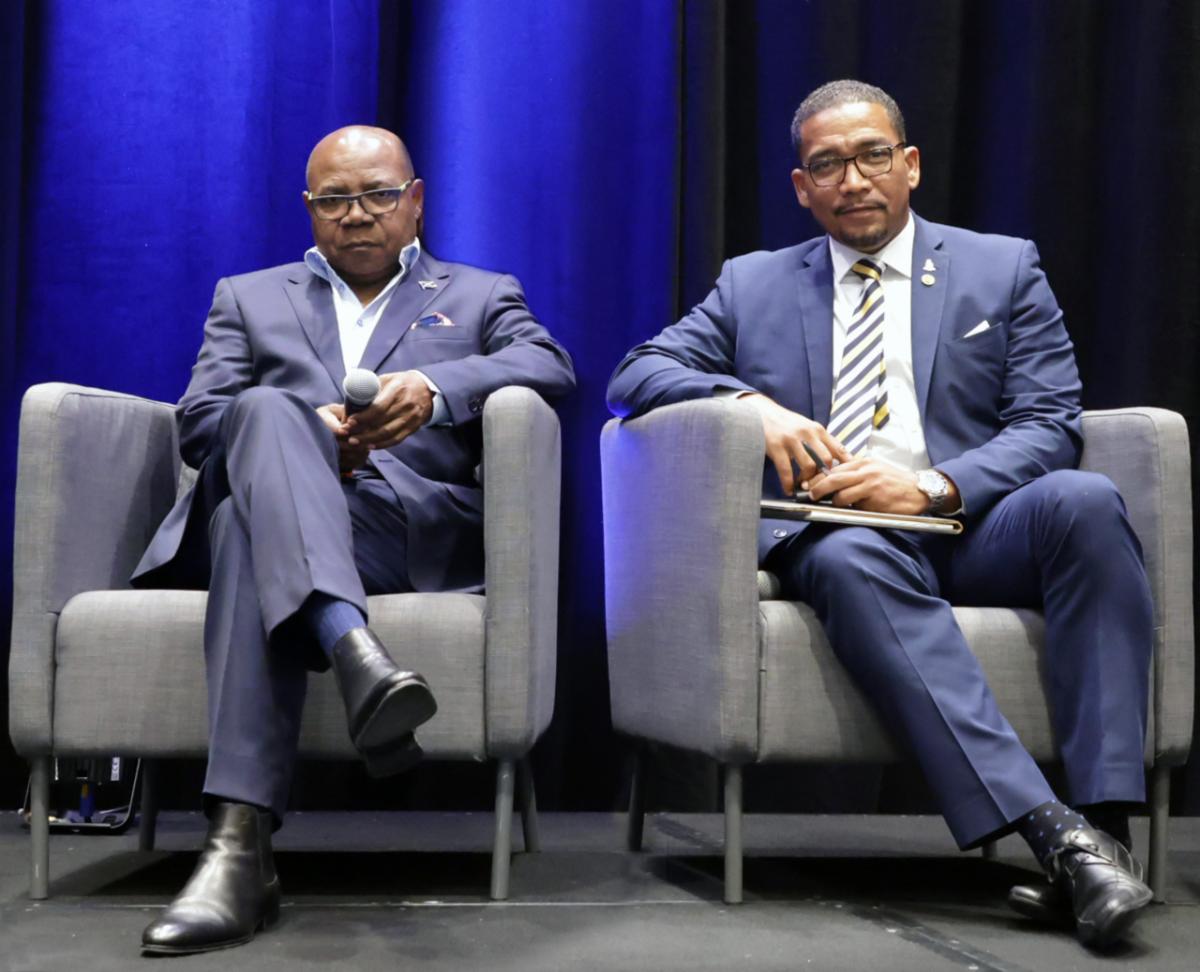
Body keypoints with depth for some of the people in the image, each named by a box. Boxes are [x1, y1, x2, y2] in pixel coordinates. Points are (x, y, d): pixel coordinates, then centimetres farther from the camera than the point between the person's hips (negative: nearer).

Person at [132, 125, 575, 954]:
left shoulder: (482, 296, 25)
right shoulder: (250, 298, 29)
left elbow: (551, 369, 2)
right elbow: (198, 423, 12)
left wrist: (434, 386, -20)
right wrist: (306, 433, -11)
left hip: (413, 524, -1)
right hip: (259, 510, 1)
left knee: (255, 534, -36)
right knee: (266, 412, -36)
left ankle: (242, 847, -50)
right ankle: (353, 648, -57)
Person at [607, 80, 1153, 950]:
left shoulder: (1004, 269, 16)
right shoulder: (753, 285, 20)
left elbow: (1050, 426, 5)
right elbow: (634, 376, 10)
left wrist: (933, 487, -14)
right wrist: (752, 403, -10)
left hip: (973, 530, 1)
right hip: (833, 538, 0)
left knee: (1084, 501, -32)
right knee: (851, 558, -37)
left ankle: (1105, 822, -34)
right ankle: (1053, 833, -43)